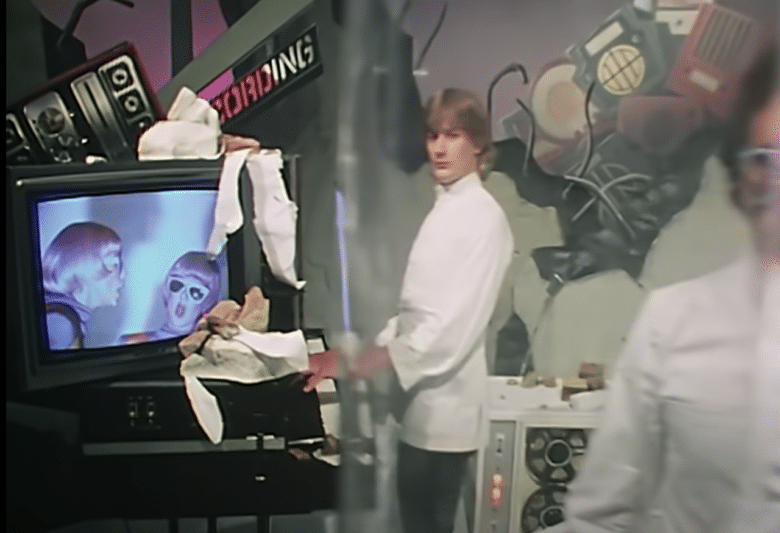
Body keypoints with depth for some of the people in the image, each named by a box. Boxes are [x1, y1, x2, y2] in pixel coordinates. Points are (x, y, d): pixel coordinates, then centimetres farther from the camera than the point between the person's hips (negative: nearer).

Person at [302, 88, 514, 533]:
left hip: (443, 409, -8)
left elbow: (453, 325, -21)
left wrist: (358, 365, -19)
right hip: (422, 405, 8)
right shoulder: (444, 211, 14)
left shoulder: (483, 217, -14)